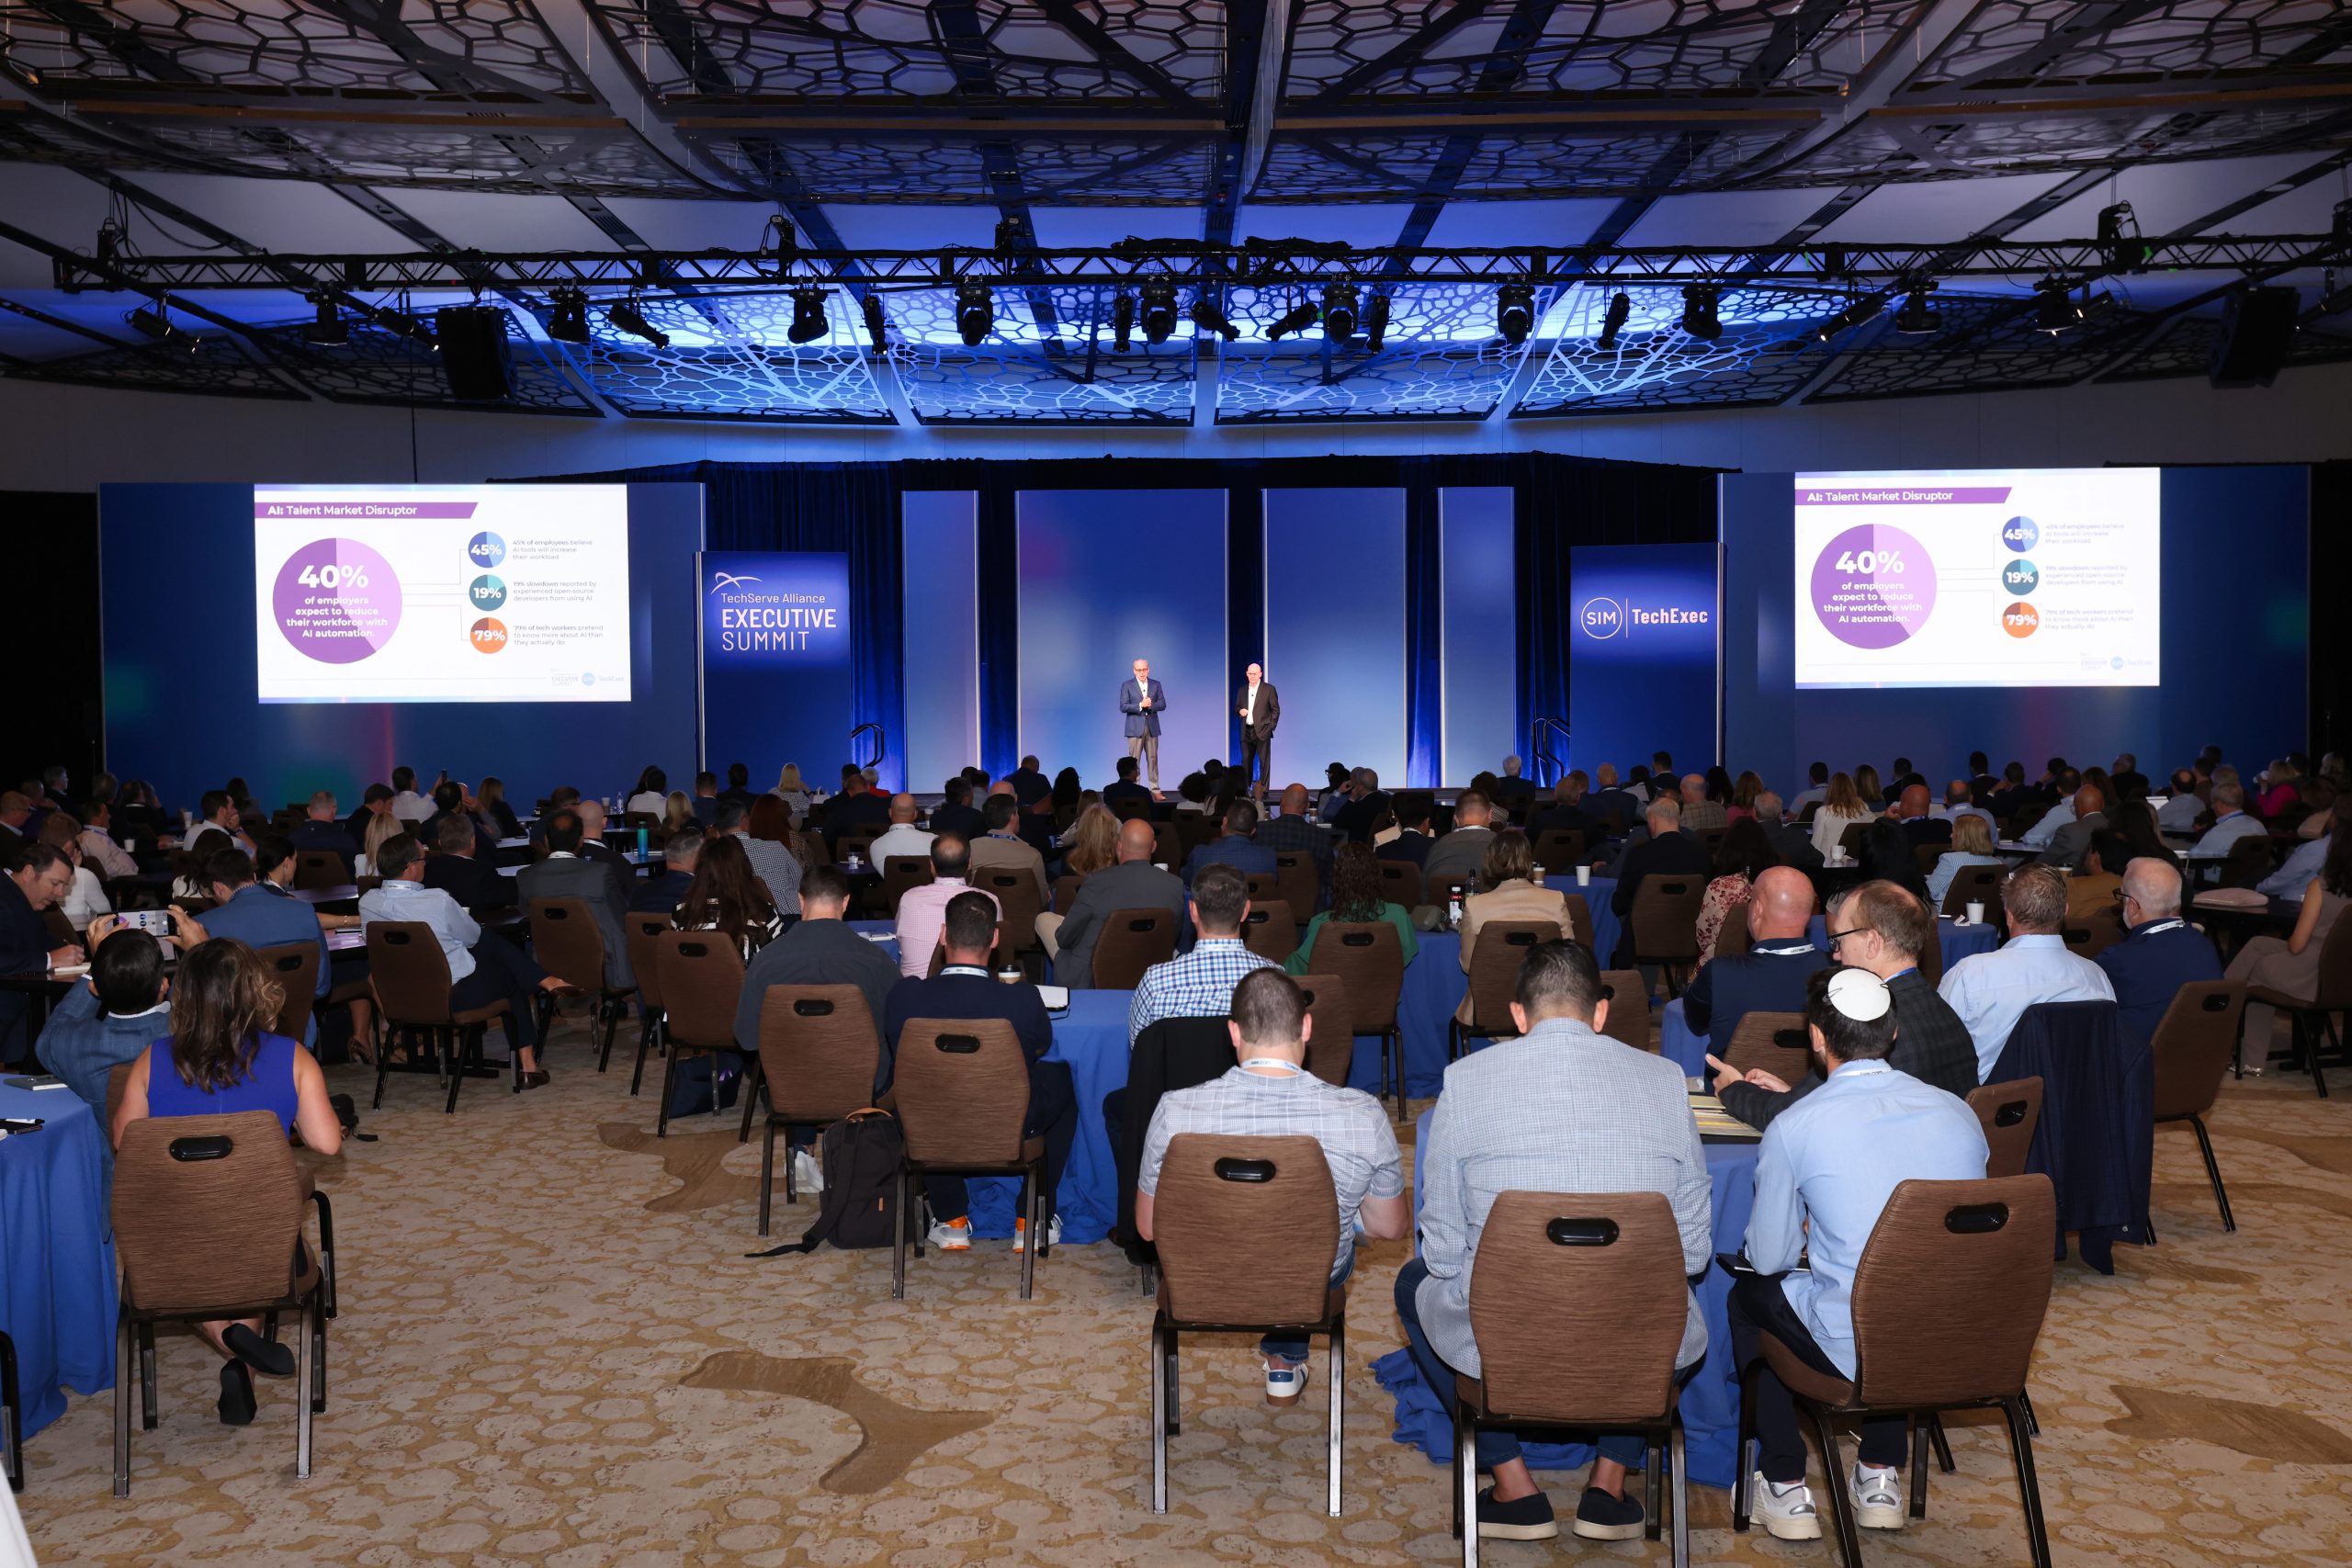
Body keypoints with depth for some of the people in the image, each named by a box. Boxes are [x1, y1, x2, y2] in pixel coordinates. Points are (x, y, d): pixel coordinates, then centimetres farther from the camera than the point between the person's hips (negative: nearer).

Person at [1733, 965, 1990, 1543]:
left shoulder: (1792, 1129, -14)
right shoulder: (1959, 1112, 0)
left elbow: (1769, 1257, -4)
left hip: (1855, 1354, -5)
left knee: (1749, 1292, 25)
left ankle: (1785, 1489, 29)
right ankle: (1880, 1476, 39)